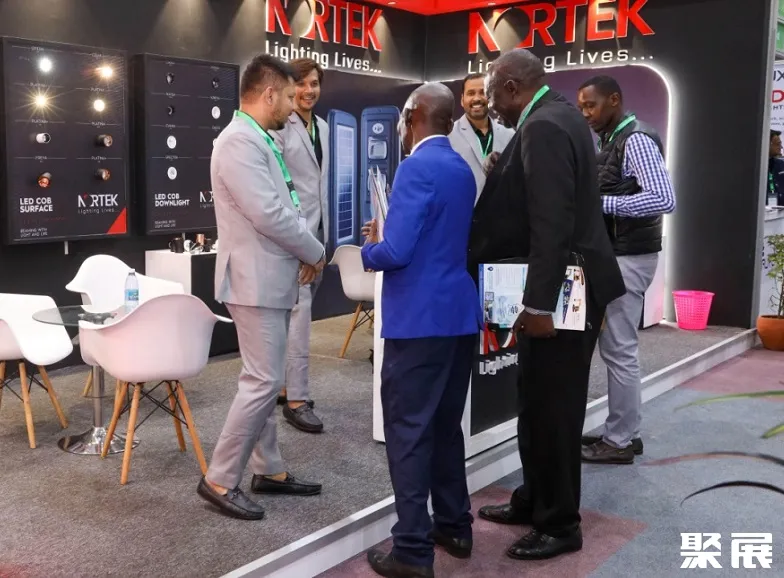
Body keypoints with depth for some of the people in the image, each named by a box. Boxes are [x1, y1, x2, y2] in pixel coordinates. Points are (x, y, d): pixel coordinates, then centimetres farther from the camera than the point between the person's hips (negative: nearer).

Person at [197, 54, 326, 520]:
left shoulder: (260, 140, 14)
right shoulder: (240, 140, -18)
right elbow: (269, 215, -24)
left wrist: (303, 253, 2)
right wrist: (316, 253, -10)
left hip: (272, 277, 10)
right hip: (256, 280, -10)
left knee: (267, 380, 15)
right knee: (263, 382, -7)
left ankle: (268, 470, 25)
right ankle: (220, 480, 4)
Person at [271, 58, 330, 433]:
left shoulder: (324, 127, 14)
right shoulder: (279, 127, -9)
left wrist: (328, 225, 16)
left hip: (318, 228, 8)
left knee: (299, 310, 13)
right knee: (299, 311, -10)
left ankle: (283, 384, 24)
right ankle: (296, 399, -6)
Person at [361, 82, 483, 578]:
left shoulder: (417, 167, -14)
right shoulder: (463, 170, 12)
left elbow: (395, 252, -20)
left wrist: (369, 248, 1)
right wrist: (388, 236, 19)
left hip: (420, 319, -8)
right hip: (459, 314, 9)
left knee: (409, 430, -1)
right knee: (446, 425, 17)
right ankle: (455, 526, 28)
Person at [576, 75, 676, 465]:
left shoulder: (636, 140, -15)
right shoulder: (609, 141, 14)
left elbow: (664, 199, -26)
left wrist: (600, 203, -26)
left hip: (628, 257, -10)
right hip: (612, 254, 10)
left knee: (620, 350, -3)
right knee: (615, 347, 14)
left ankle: (619, 442, 7)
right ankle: (624, 432, 24)